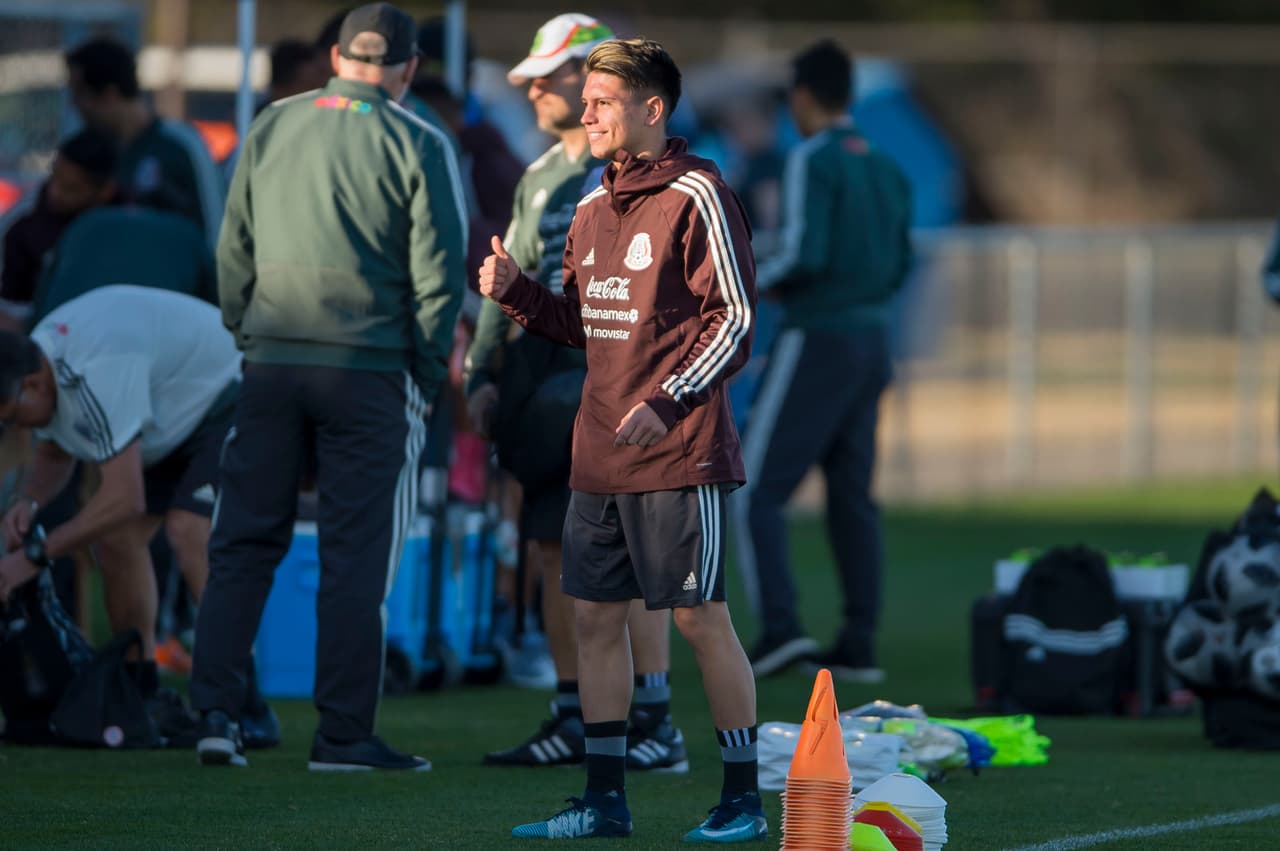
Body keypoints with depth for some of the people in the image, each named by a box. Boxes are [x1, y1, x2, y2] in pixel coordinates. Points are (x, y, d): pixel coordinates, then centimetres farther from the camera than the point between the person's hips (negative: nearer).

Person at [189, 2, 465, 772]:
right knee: (356, 557, 1)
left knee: (244, 543, 9)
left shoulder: (272, 129, 8)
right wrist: (429, 374, 6)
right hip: (369, 370, -3)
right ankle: (345, 732, 1)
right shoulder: (417, 145, -3)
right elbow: (439, 273, -4)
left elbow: (232, 249, 12)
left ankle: (216, 710, 1)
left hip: (272, 363, 3)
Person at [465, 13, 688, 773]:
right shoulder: (539, 180, 18)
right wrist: (485, 375, 12)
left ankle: (656, 723, -9)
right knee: (559, 554, 7)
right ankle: (574, 719, 12)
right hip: (550, 397, 7)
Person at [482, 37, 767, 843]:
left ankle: (744, 798, 4)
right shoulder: (593, 208, 15)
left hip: (679, 453, -8)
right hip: (600, 455, 8)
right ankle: (606, 799, 15)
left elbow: (735, 319, -12)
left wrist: (667, 402, -19)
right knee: (595, 615, 8)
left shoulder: (697, 196, -9)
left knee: (701, 618, -4)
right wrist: (516, 291, 4)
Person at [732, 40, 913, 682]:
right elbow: (899, 266, 16)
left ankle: (779, 626, -17)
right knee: (852, 495, 9)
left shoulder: (812, 161, -11)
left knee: (755, 490, -4)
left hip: (816, 342, -7)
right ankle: (859, 646, 6)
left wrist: (758, 283, -2)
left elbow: (802, 254, -19)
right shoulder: (885, 169, 12)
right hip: (870, 342, 7)